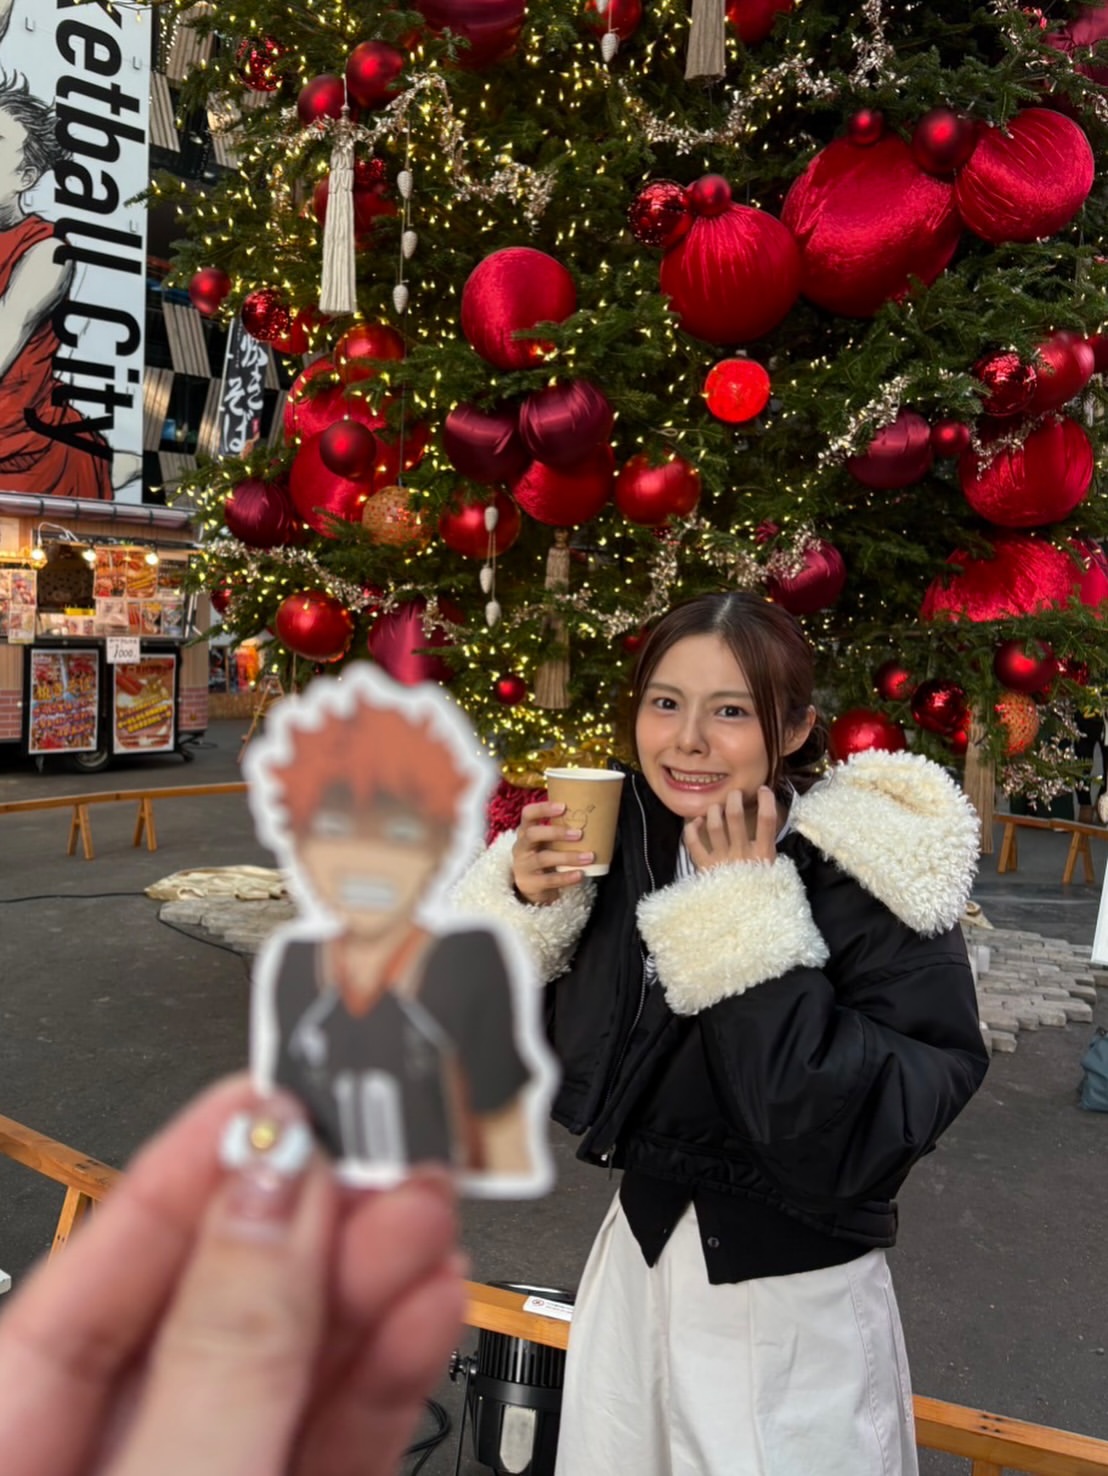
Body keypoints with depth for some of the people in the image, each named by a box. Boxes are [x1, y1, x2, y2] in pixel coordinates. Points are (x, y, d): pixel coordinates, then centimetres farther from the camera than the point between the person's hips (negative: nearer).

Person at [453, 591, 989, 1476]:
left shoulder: (872, 884, -21)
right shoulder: (623, 841, -7)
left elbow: (858, 1137, -27)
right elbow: (519, 1051, 1)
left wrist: (747, 929, -29)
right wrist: (523, 906, -16)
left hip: (792, 1307, -5)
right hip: (637, 1267, 5)